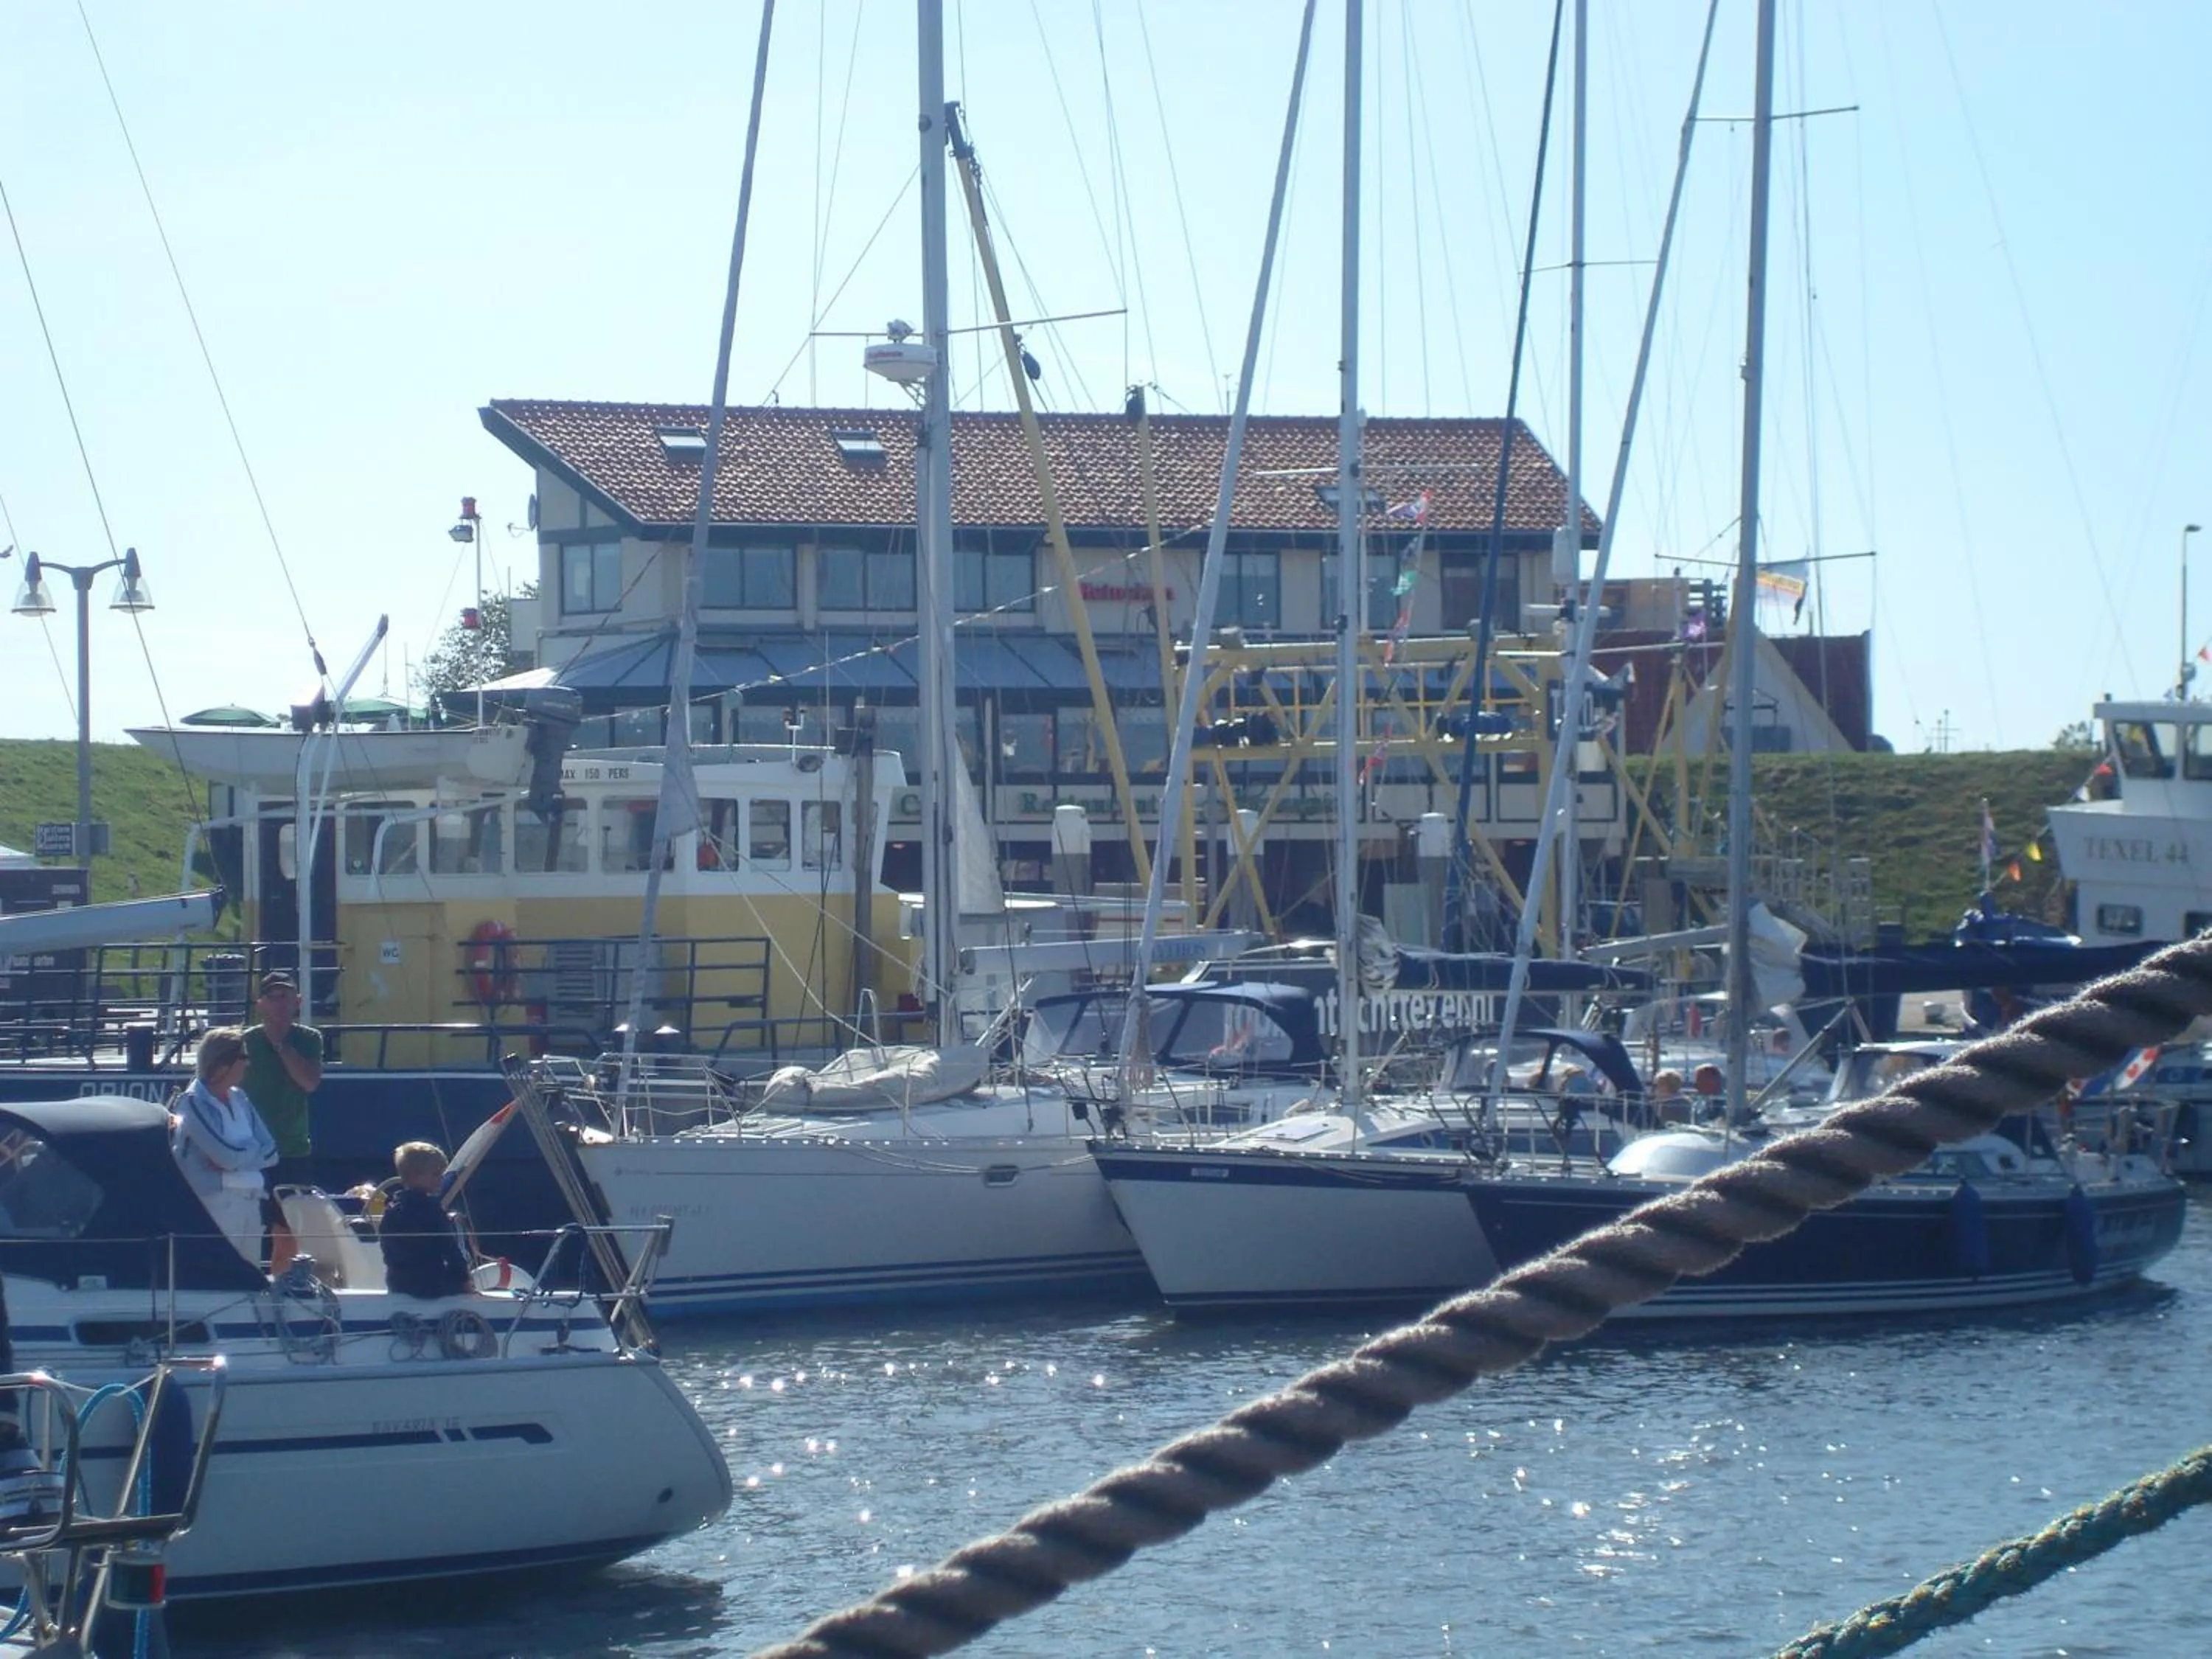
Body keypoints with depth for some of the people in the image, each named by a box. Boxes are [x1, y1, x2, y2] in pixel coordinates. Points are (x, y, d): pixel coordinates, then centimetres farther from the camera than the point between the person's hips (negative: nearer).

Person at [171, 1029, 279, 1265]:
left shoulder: (239, 1099, 13)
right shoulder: (193, 1103, -9)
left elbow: (270, 1152, 6)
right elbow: (228, 1156, -18)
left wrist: (236, 1157, -10)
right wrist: (254, 1152, 0)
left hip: (250, 1202, 7)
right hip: (213, 1203, -7)